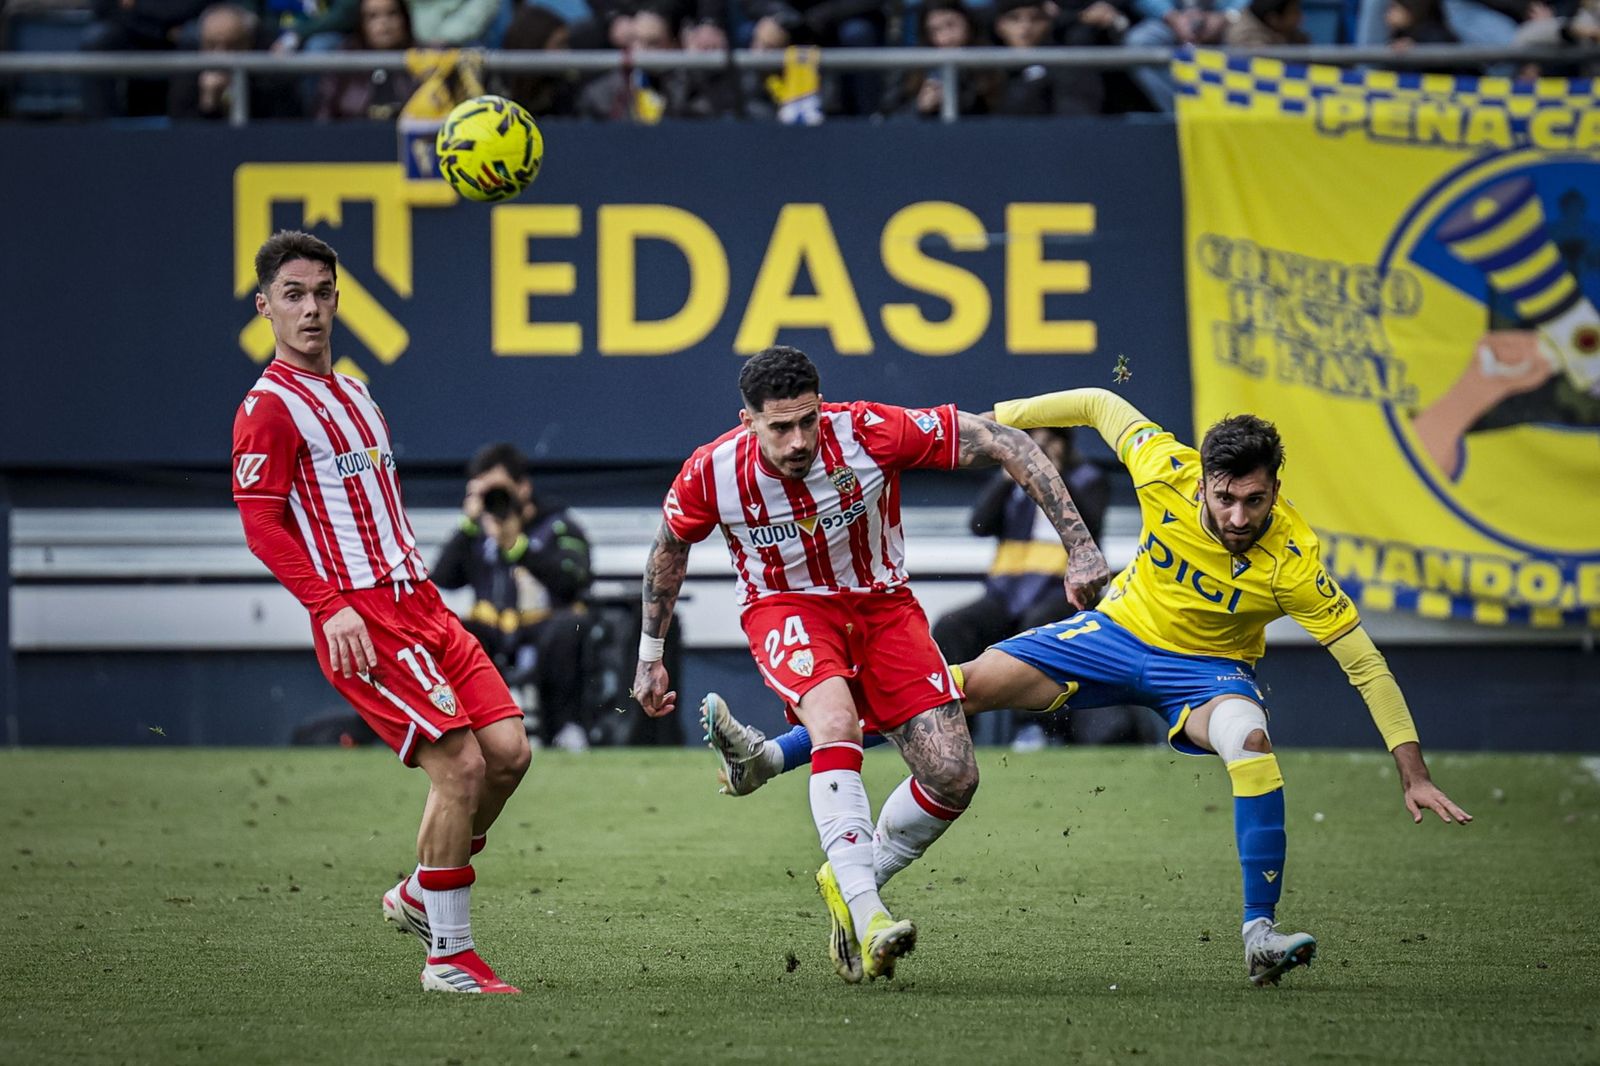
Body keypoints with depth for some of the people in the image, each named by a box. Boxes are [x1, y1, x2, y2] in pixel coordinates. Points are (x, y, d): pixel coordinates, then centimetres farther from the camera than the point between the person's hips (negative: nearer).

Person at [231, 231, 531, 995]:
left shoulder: (355, 395, 21)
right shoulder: (269, 408, -5)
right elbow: (261, 524, -12)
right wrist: (331, 606, -20)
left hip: (419, 606, 8)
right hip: (361, 619, -8)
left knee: (508, 749, -3)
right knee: (461, 764, -15)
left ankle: (419, 895, 17)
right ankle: (448, 957, -5)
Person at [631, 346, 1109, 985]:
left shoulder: (872, 431, -25)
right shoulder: (711, 473, -19)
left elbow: (1009, 447, -19)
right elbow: (669, 548, 4)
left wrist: (1078, 545, -22)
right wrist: (650, 655, 13)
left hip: (881, 605, 2)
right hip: (786, 608, -2)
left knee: (953, 777, -11)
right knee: (836, 721, -35)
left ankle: (852, 880, 15)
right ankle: (863, 915, -36)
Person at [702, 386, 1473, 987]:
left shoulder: (1290, 562, -29)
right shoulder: (1167, 472, -24)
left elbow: (1363, 660, -24)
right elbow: (1101, 405, -5)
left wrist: (1411, 769, -26)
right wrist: (996, 419, 1)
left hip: (1206, 669, -3)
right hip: (1120, 632, 3)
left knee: (1250, 739, -37)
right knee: (973, 682, -10)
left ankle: (1260, 934, -29)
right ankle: (770, 758, -6)